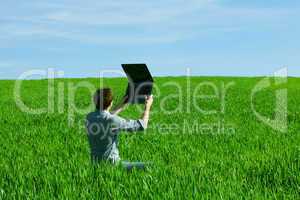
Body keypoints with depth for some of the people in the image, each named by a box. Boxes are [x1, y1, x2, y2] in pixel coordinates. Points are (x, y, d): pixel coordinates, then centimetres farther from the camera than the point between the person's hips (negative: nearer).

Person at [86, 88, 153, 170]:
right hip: (111, 163, -8)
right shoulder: (112, 120, -24)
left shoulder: (89, 117, -3)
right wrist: (147, 107, 1)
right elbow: (142, 125, -14)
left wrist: (122, 105, 28)